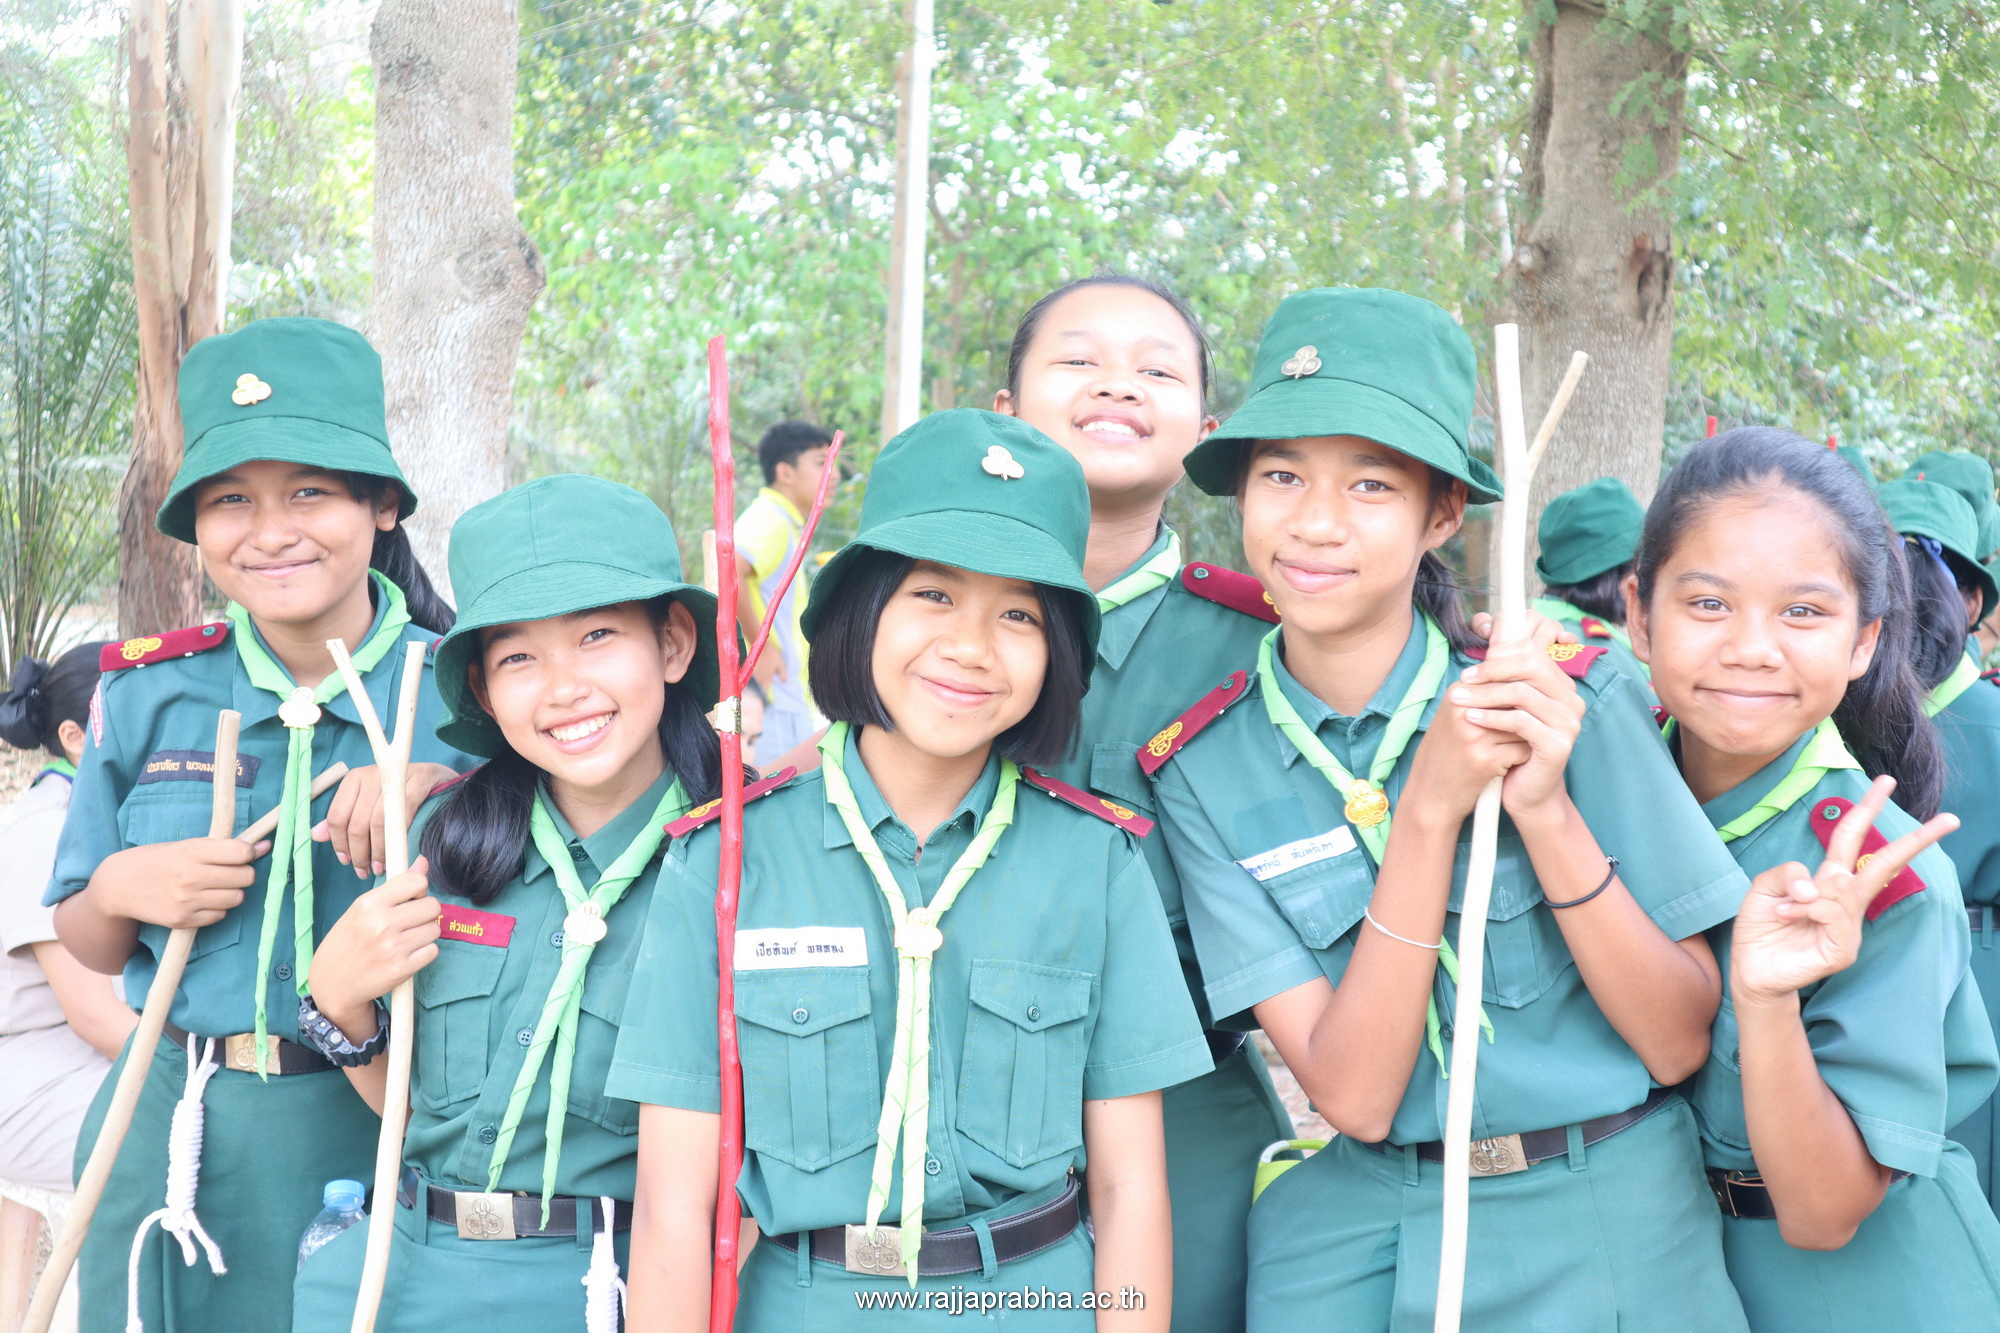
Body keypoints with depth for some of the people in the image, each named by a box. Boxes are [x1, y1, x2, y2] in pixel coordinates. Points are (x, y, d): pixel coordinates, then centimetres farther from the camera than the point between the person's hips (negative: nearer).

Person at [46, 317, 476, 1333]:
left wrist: (447, 792, -21)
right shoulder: (147, 694, 2)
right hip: (174, 1147, 2)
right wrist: (120, 891, -10)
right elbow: (87, 946, 12)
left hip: (388, 1138, -2)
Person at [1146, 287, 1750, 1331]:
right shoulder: (1204, 771, -9)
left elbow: (1680, 1041, -11)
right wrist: (1430, 807, -24)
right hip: (1349, 1243, 1)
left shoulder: (1574, 701, -12)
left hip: (1608, 1227, 0)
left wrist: (1544, 809, -24)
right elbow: (1353, 1094, -15)